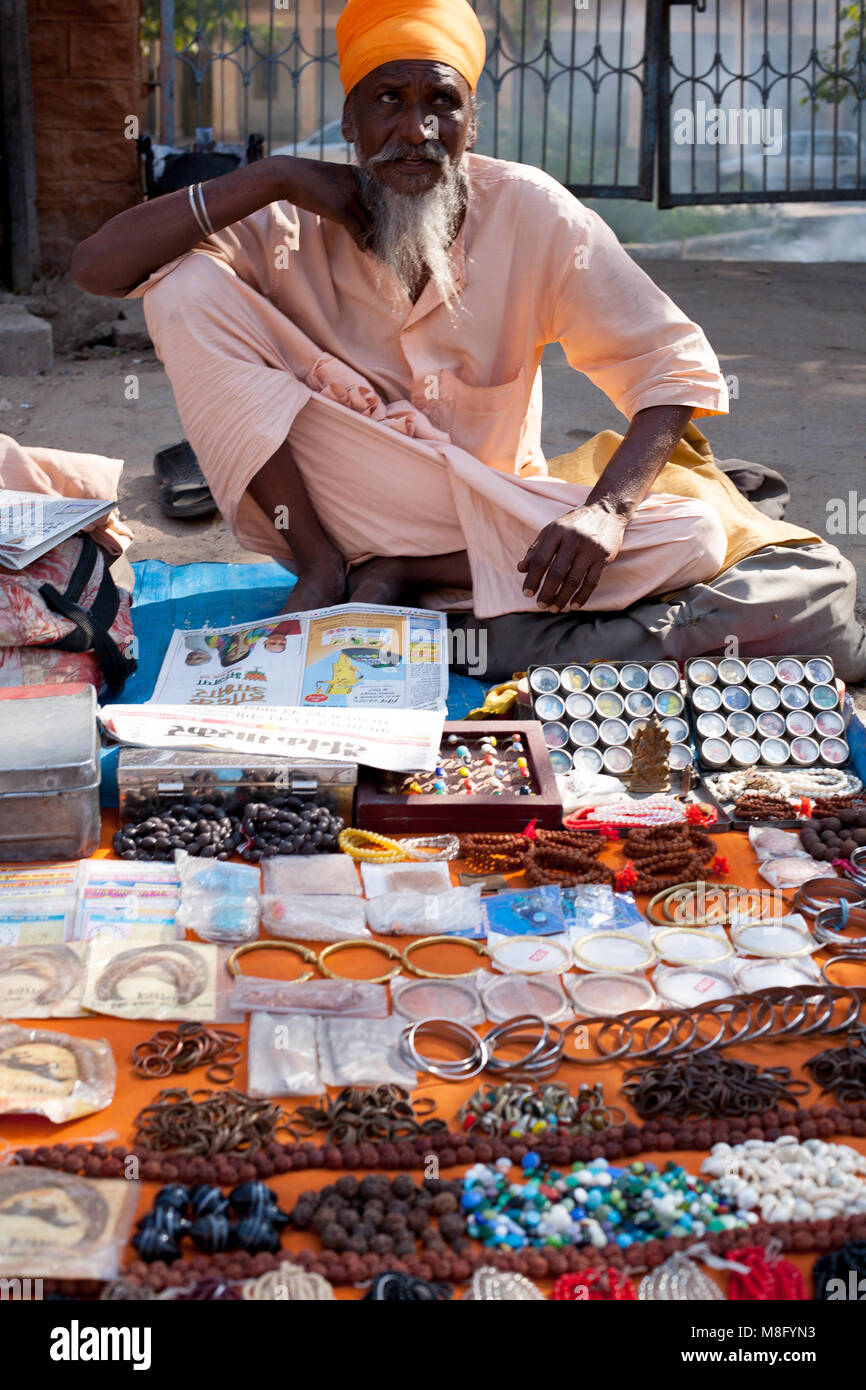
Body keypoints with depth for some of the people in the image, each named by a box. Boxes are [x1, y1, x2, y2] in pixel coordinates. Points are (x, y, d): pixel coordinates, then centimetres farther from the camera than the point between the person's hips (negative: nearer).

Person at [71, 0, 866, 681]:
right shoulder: (293, 225, -8)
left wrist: (606, 509, -30)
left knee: (693, 535, -27)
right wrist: (269, 180, -22)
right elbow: (96, 268, -15)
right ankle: (323, 562, -17)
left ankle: (402, 578, -21)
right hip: (336, 510, 0)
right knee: (185, 287, -18)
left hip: (492, 512, 1)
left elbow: (678, 372, -12)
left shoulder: (529, 213, -10)